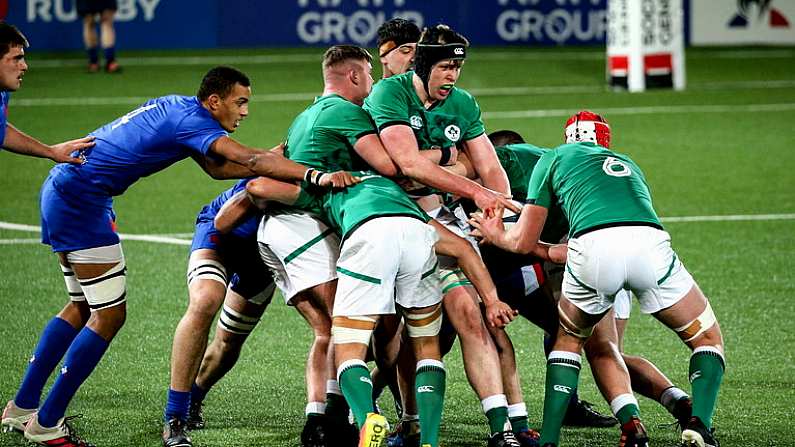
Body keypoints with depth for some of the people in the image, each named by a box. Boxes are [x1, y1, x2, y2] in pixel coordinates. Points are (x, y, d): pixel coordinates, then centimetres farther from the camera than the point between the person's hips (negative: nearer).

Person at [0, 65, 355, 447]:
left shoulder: (178, 108, 12)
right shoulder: (191, 120, -17)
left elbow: (217, 167, 12)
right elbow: (248, 159, -29)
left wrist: (274, 161, 2)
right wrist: (316, 176, -35)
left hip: (61, 191, 11)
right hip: (80, 200, -11)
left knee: (82, 307, 19)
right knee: (109, 315, -7)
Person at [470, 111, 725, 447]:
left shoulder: (555, 158, 29)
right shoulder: (629, 166, 40)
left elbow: (523, 242, 29)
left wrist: (496, 236, 51)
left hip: (593, 246, -1)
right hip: (650, 242, 1)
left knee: (569, 341, 26)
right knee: (707, 339, 19)